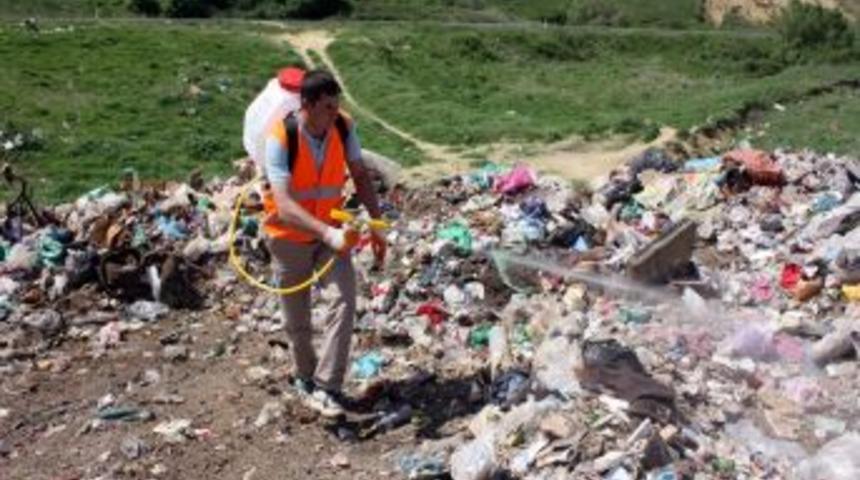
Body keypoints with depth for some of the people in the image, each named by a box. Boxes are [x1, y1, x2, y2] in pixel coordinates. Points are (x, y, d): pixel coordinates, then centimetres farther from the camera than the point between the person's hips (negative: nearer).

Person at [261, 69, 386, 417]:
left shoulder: (343, 127, -14)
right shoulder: (280, 139, -27)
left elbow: (361, 177, -2)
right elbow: (285, 205, -35)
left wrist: (377, 226, -9)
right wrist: (329, 234, -48)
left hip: (331, 231, 3)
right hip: (289, 236, -2)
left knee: (346, 296, -20)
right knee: (297, 319, 10)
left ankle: (325, 385, -14)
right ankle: (305, 377, 36)